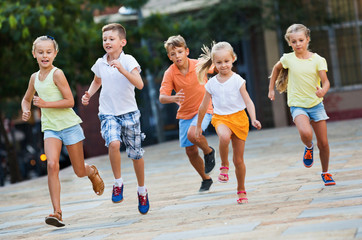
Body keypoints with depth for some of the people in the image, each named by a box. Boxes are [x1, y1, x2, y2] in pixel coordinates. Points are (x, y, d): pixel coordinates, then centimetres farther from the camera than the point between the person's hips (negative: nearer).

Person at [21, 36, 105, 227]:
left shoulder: (57, 74, -11)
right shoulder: (34, 77, 7)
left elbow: (70, 101, -15)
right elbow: (26, 99, 24)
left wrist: (45, 104, -22)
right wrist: (26, 111, 3)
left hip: (69, 125, -3)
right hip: (50, 127, 4)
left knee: (79, 171, 6)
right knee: (52, 164, -21)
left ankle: (92, 171, 45)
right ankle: (57, 212, -22)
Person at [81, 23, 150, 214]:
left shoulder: (128, 61, -10)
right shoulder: (100, 63, 2)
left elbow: (139, 84, -23)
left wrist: (122, 70, -33)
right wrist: (88, 94, 6)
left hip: (129, 112, -1)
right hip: (108, 114, 2)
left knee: (136, 154, 7)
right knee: (114, 143, -27)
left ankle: (142, 190, 29)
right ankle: (118, 183, -8)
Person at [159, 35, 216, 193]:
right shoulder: (170, 73, -14)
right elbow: (162, 97, -23)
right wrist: (173, 98, -43)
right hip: (184, 113, 3)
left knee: (192, 134, -31)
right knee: (191, 151, 6)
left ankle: (209, 151, 0)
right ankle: (206, 179, 29)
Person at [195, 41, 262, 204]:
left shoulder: (237, 80, -4)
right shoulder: (211, 84, 2)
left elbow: (248, 101, -8)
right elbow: (203, 107, 12)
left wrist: (253, 119, -24)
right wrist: (198, 126, 18)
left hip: (239, 118, 0)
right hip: (220, 118, 0)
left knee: (238, 159, 5)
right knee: (224, 136, -38)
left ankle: (241, 190, 24)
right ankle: (224, 166, -13)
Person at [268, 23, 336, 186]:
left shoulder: (317, 60, -6)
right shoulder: (288, 59, -4)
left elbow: (326, 81, -14)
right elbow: (276, 68, 18)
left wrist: (323, 90, -36)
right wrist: (271, 89, 18)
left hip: (316, 103, 1)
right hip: (297, 105, -1)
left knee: (323, 143, 3)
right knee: (306, 133, -30)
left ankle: (325, 173, 27)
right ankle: (308, 148, 6)